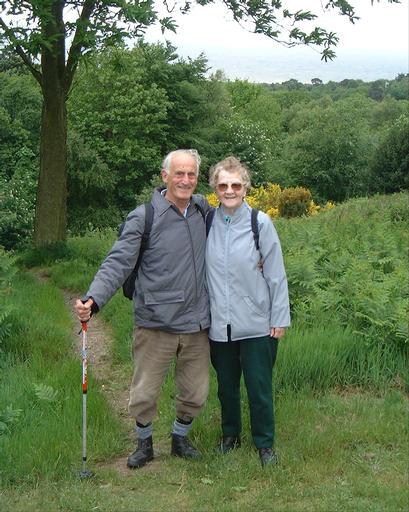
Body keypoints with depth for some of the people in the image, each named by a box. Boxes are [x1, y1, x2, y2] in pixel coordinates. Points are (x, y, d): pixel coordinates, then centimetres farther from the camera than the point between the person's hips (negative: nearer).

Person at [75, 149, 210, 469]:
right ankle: (144, 443, 32)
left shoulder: (202, 209, 5)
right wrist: (93, 300, -32)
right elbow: (118, 263, -17)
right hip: (156, 325, -4)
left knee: (196, 394, 14)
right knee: (144, 394, 5)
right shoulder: (144, 218, -10)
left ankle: (180, 438, 40)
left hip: (196, 323, 4)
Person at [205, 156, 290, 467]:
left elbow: (276, 274, -4)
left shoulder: (260, 223, -8)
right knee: (226, 385, 17)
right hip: (219, 323, 3)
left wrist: (280, 318, -3)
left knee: (259, 387, 4)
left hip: (256, 323, -2)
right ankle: (231, 434, 38)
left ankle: (265, 443, 23)